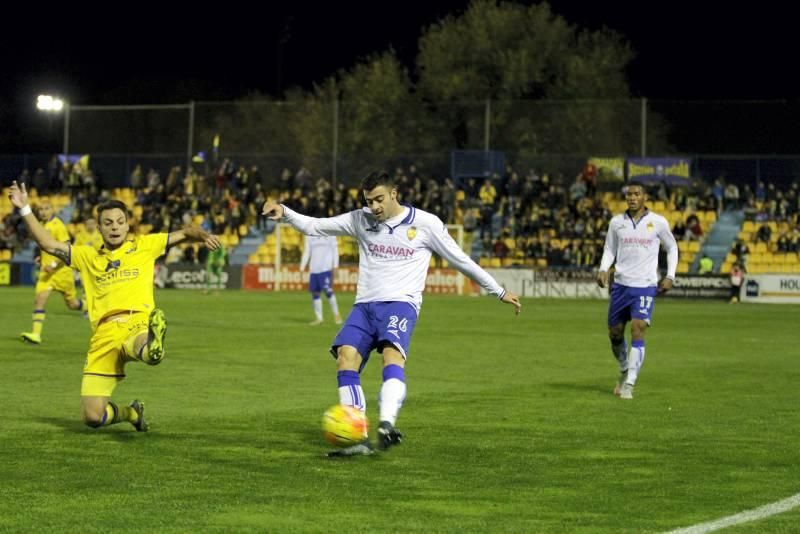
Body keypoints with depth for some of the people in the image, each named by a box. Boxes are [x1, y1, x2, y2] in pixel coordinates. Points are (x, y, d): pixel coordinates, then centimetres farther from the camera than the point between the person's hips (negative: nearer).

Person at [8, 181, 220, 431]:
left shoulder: (144, 246, 17)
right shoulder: (88, 256, 21)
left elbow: (182, 234, 15)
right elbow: (49, 244, 14)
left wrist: (201, 235, -7)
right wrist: (25, 209, 7)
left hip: (138, 324, -3)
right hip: (104, 335, 3)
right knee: (92, 417, -3)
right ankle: (132, 413, 25)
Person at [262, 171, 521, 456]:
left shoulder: (426, 224, 3)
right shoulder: (360, 220, 11)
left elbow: (460, 260, 10)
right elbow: (313, 226, 13)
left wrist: (499, 292, 14)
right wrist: (284, 213, -4)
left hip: (400, 303, -4)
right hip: (365, 305, 4)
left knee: (392, 354, -32)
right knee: (346, 358, -18)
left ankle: (387, 425, -51)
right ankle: (357, 439, -19)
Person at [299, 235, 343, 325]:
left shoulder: (329, 234, 1)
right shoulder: (309, 236, 13)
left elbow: (335, 250, 0)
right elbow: (306, 252, 16)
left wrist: (335, 266, -8)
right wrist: (302, 268, 11)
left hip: (326, 268, -5)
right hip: (314, 269, 5)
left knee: (328, 291, -11)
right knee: (315, 293, 2)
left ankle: (336, 314, 3)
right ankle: (319, 318, 9)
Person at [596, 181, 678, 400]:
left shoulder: (658, 222, -1)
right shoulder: (616, 222, 4)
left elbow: (672, 248, 12)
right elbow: (609, 250, 14)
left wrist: (670, 276, 3)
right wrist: (603, 269, -5)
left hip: (645, 286, -3)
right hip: (620, 284, 3)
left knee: (638, 330, -16)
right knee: (615, 334, 7)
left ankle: (629, 384, -12)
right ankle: (625, 371, 35)